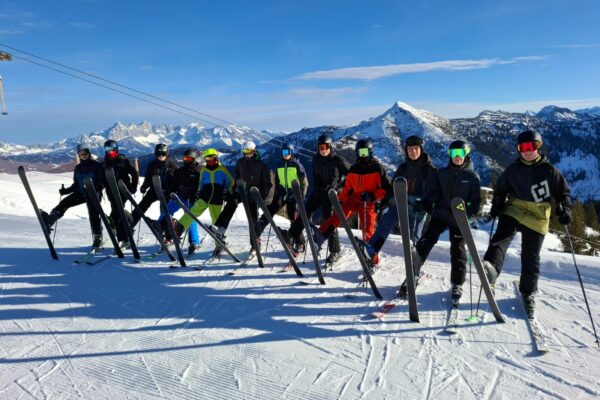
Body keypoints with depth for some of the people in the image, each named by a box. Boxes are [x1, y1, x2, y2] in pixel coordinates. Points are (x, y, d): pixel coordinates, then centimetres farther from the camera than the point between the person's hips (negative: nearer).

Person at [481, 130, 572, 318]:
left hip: (537, 218, 0)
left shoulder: (549, 170, 1)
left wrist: (564, 210, -8)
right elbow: (500, 189, 17)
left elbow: (563, 192, 8)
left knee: (531, 259, 6)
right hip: (513, 211, 0)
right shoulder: (513, 169, 5)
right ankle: (491, 267, -55)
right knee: (503, 236, -31)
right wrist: (497, 206, 1)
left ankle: (528, 293, 24)